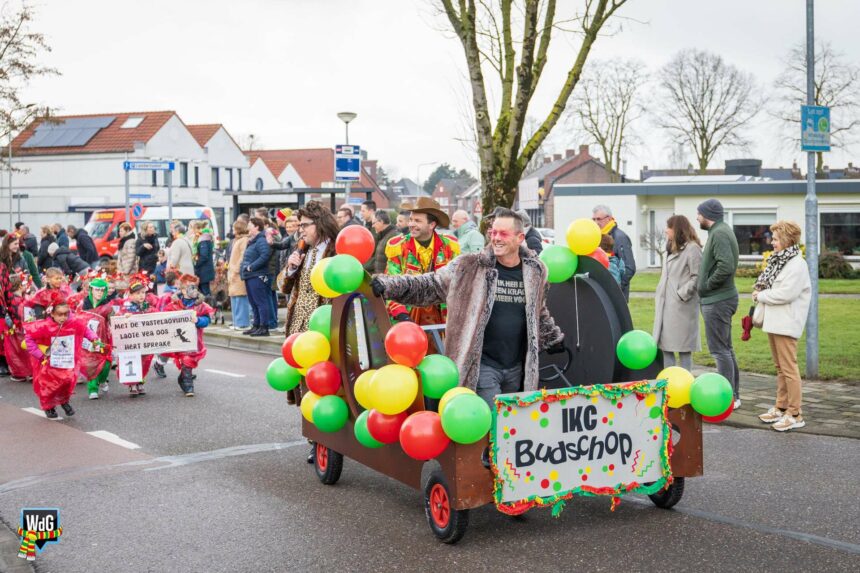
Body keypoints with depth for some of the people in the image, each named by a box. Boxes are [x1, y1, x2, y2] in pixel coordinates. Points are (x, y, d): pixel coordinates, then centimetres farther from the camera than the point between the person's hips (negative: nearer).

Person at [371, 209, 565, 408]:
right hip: (483, 365, -4)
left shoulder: (536, 271, 6)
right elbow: (429, 286, -2)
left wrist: (554, 338, 32)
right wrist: (387, 285, -11)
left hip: (517, 368, 4)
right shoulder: (469, 267, -6)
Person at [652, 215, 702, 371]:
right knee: (665, 346, 9)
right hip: (666, 305, 9)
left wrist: (682, 294, -17)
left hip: (682, 306, -9)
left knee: (683, 348, -1)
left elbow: (697, 277, -16)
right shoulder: (672, 249, 18)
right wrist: (659, 295, 11)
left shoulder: (692, 248, -10)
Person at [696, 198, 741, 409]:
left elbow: (726, 266, -29)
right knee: (726, 348, 16)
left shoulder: (719, 234, -17)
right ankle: (733, 395, 23)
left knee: (720, 349, -6)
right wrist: (706, 285, 10)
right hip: (723, 297, 11)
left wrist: (707, 285, -17)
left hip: (717, 301, -11)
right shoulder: (723, 231, 16)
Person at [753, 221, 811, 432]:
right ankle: (781, 407, 25)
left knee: (789, 369, -5)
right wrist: (760, 293, -3)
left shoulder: (797, 265, -14)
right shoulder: (778, 260, 13)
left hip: (786, 324, -9)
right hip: (773, 321, 9)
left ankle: (795, 414, 0)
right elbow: (770, 285, 19)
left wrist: (760, 296, -10)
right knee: (780, 368, 16)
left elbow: (785, 294, -21)